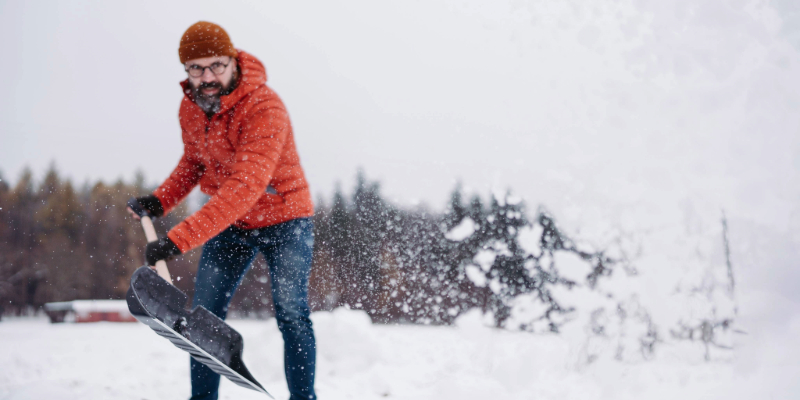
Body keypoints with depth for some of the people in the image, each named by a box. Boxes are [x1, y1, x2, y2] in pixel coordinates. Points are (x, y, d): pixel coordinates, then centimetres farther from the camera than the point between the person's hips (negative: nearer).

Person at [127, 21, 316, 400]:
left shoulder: (265, 108, -29)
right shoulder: (189, 106, -5)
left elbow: (245, 187, -39)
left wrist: (180, 238, -45)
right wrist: (161, 199, -6)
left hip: (284, 216, -6)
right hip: (228, 222, 6)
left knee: (291, 314, -14)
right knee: (204, 315, 0)